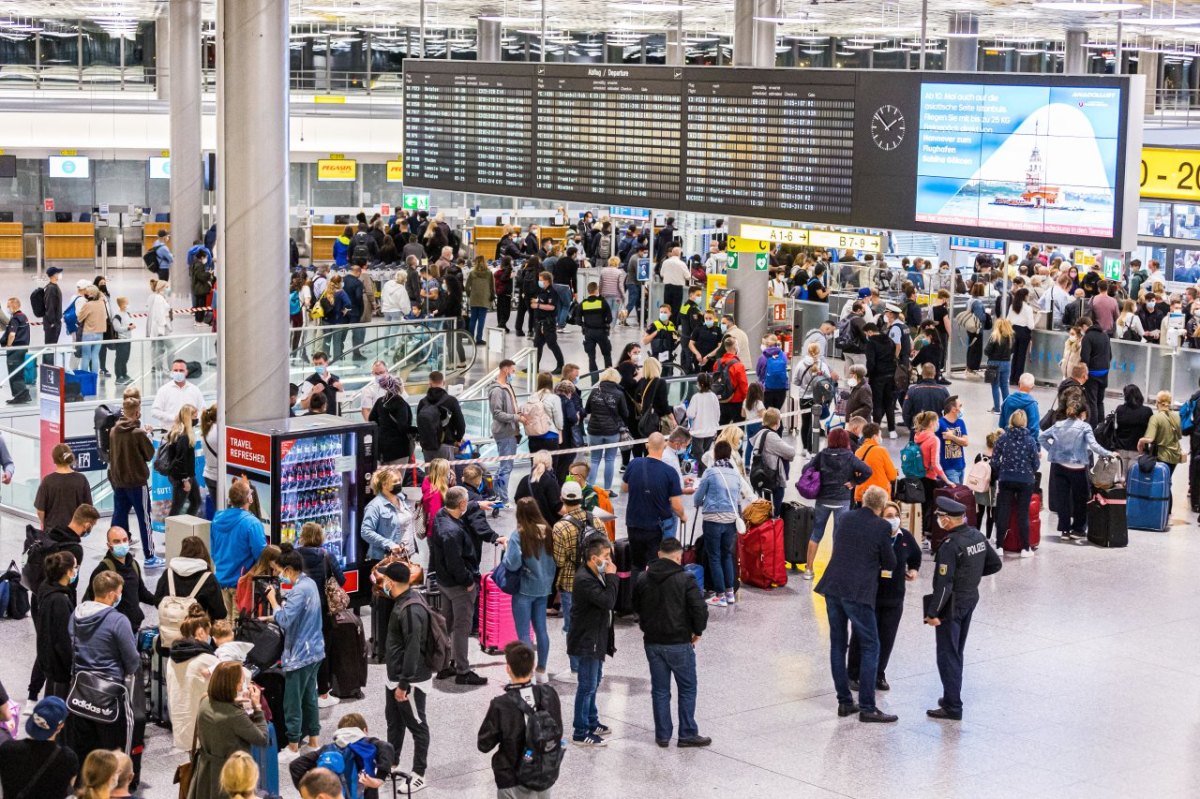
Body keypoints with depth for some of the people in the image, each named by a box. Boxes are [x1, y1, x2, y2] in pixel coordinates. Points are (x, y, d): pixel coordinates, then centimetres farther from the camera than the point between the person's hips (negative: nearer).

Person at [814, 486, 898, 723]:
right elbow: (890, 564, 0)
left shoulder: (845, 518, 8)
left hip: (833, 588, 6)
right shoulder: (882, 527, -7)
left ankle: (844, 702, 17)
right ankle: (867, 707, -1)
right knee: (870, 647, 2)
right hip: (859, 592, -5)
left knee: (838, 645, 13)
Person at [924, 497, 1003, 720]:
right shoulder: (978, 536, 0)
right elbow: (995, 564, 12)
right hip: (971, 598, 8)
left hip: (952, 604, -8)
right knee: (956, 652, 20)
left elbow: (944, 584, -24)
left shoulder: (950, 546, -24)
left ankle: (953, 707, 1)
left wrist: (933, 613, -18)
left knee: (947, 656, 0)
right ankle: (952, 697, 29)